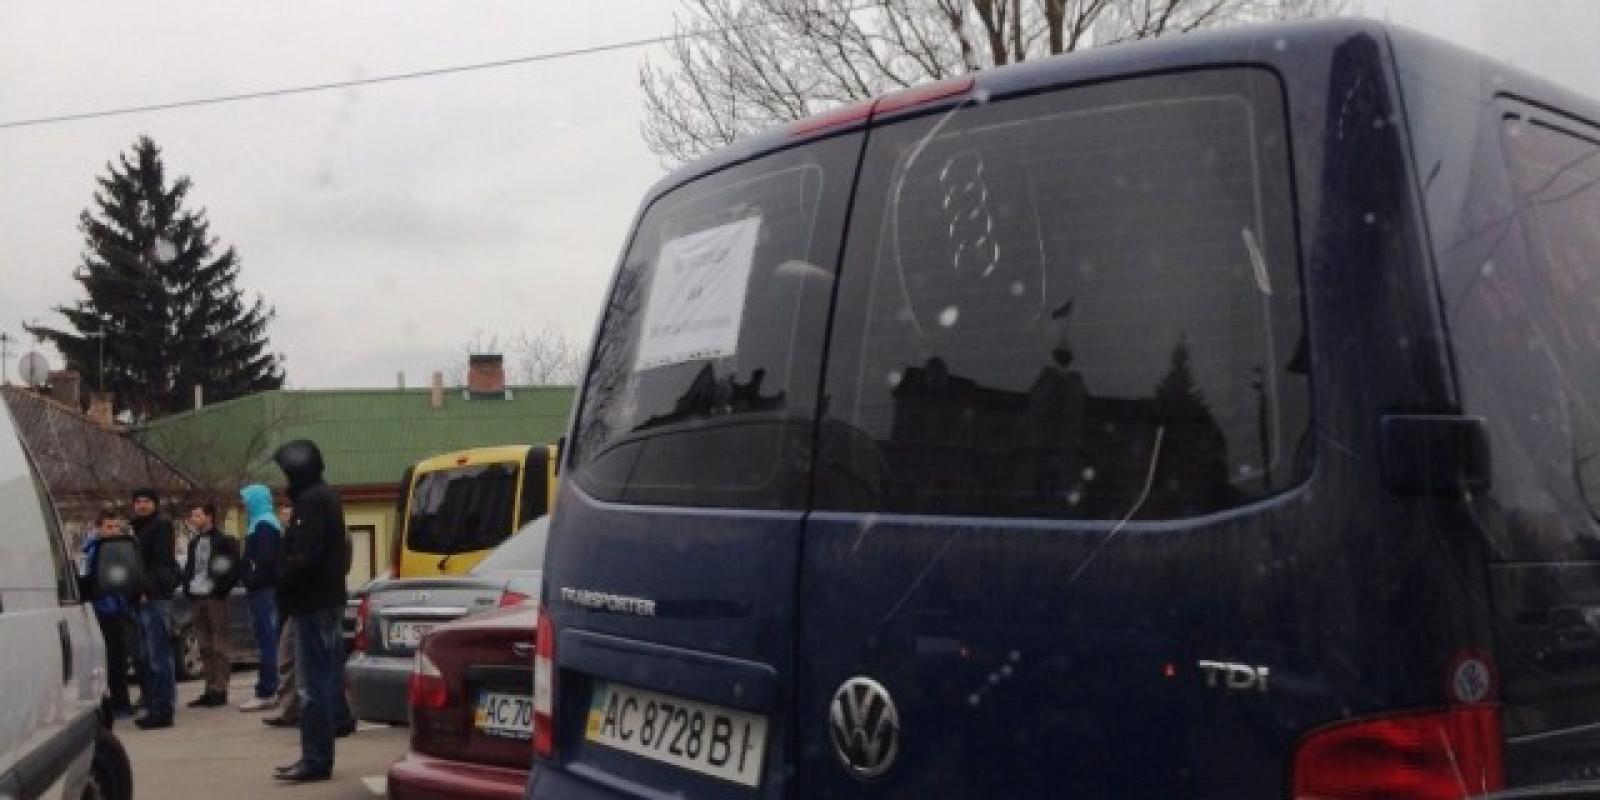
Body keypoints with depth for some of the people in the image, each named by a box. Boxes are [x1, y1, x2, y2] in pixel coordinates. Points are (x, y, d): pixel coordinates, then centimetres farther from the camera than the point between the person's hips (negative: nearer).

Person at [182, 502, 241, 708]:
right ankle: (210, 688, 13)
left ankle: (220, 690, -4)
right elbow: (189, 567, 24)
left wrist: (221, 587, -14)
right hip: (197, 598, 8)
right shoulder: (194, 542, 18)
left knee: (220, 645, -5)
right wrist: (187, 586, 9)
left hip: (215, 598, -8)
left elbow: (236, 567, -10)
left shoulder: (224, 542, -5)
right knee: (205, 646, 9)